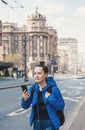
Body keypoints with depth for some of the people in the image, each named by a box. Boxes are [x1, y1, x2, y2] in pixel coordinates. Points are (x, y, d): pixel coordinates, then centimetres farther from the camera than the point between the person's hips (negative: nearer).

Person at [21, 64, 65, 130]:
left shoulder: (53, 88, -14)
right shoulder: (32, 88, -3)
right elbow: (26, 106, 2)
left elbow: (61, 106, -10)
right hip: (37, 123, 4)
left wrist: (50, 98, -23)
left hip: (49, 123, -4)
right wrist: (25, 99, -18)